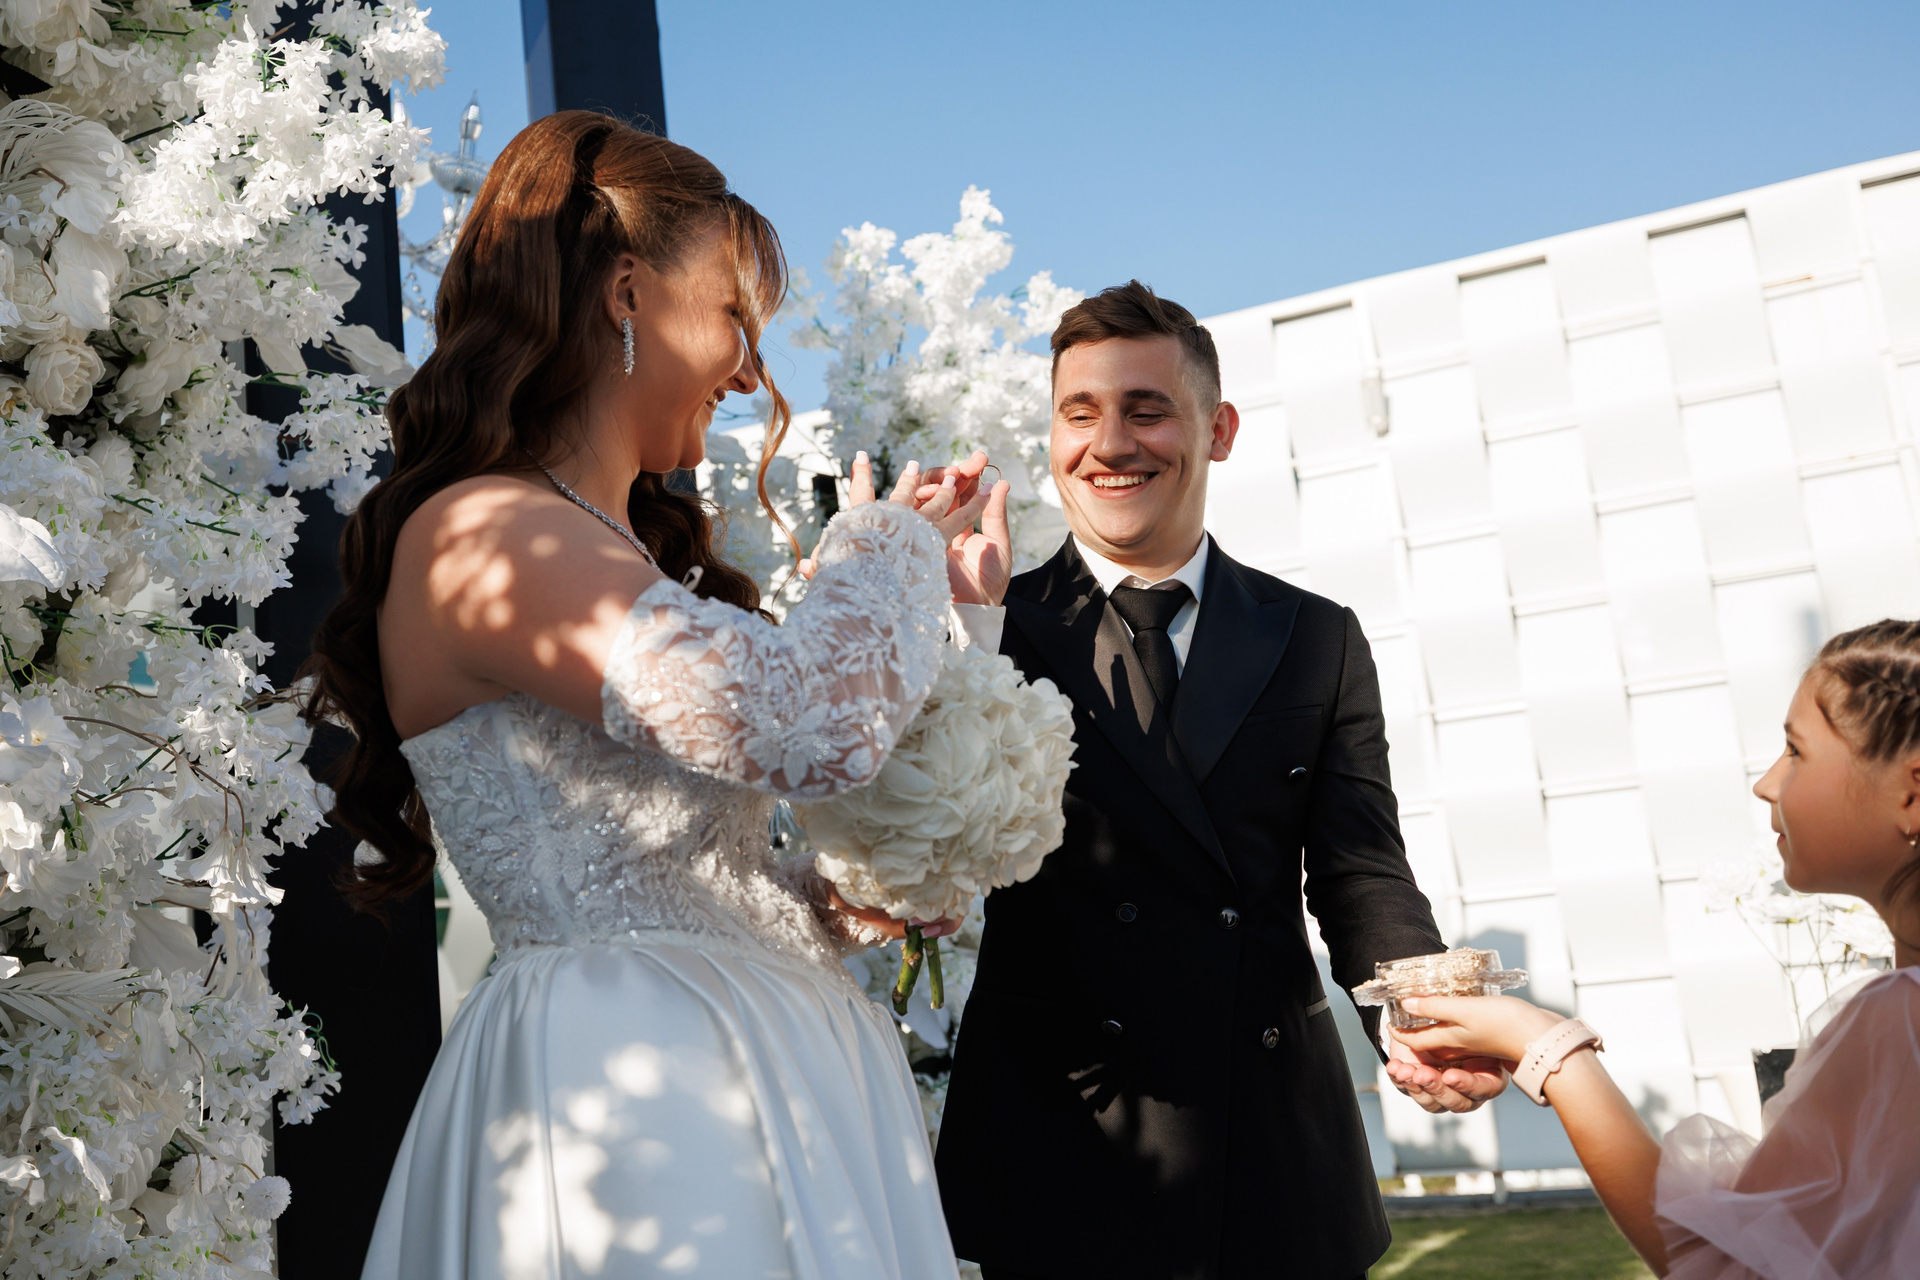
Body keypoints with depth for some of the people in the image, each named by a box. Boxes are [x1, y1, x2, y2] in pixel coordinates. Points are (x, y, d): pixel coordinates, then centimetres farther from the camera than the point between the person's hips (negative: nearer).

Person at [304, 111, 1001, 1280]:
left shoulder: (640, 555, 15)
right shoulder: (476, 536, -15)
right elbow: (811, 722, -27)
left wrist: (831, 903, 5)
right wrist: (892, 545, -8)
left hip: (759, 1077, 9)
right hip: (625, 1085, -9)